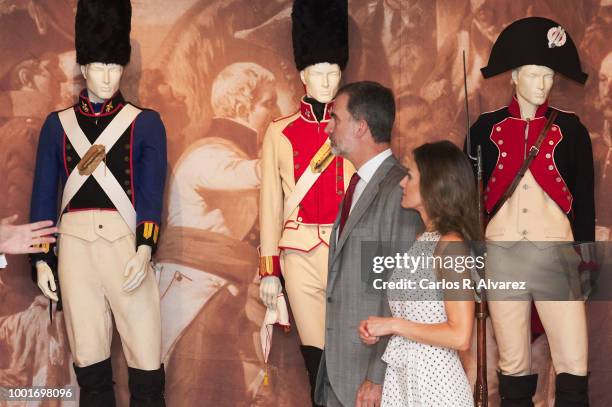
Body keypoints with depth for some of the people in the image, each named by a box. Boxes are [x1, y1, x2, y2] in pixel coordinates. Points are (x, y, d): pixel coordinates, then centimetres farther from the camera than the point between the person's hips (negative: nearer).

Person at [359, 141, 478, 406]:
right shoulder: (424, 240, 11)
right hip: (401, 375, 8)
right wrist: (377, 330, 3)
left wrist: (393, 325, -14)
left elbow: (460, 337, -22)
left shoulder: (450, 244, -16)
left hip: (434, 382, -8)